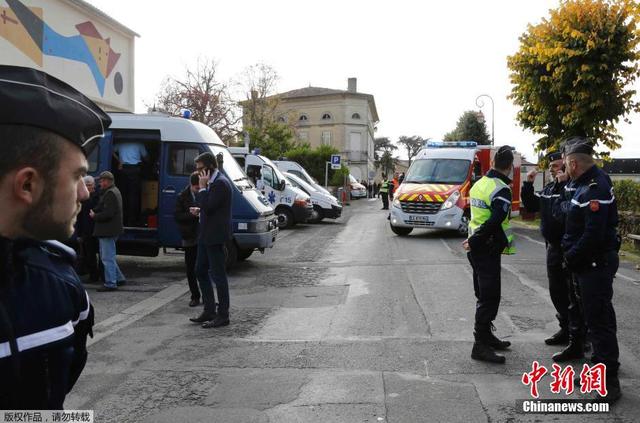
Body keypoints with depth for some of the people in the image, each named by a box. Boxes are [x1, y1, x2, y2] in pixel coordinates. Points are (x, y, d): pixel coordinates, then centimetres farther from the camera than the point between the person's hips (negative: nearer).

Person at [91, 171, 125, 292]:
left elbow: (107, 214, -24)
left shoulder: (110, 193, -17)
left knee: (107, 258, -4)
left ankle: (110, 284, 2)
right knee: (108, 257, 19)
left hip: (108, 231, -11)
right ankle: (119, 278, 24)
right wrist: (95, 212, 7)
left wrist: (94, 216, -11)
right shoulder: (115, 191, 17)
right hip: (109, 230, 11)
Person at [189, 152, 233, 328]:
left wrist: (202, 187, -17)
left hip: (215, 237, -11)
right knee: (201, 271, 16)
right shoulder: (213, 183, 14)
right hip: (206, 235, 11)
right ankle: (209, 311, 25)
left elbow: (207, 207, -24)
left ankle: (222, 316, 7)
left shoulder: (220, 183, -17)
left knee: (218, 275, -3)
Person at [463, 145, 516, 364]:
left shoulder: (479, 184, 10)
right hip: (488, 250, -9)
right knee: (490, 298, -3)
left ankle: (486, 336, 31)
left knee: (484, 296, 19)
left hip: (476, 248, 9)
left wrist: (474, 240, 13)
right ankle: (480, 346, 0)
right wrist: (474, 241, -18)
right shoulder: (501, 190, -17)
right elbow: (495, 222, -26)